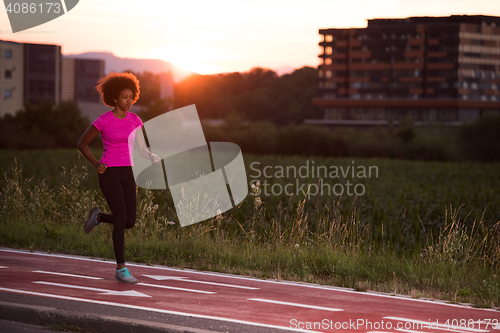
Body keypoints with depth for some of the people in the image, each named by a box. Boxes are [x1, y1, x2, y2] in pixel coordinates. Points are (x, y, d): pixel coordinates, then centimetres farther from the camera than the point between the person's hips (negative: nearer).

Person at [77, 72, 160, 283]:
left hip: (127, 174, 6)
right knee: (122, 219, -16)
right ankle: (121, 269, -8)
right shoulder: (103, 120, -6)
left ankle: (98, 216, 33)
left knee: (129, 222, 3)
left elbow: (141, 148, 13)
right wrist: (96, 164, -11)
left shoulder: (135, 120, 8)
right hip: (109, 173, -6)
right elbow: (82, 144, 3)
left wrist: (152, 157, -10)